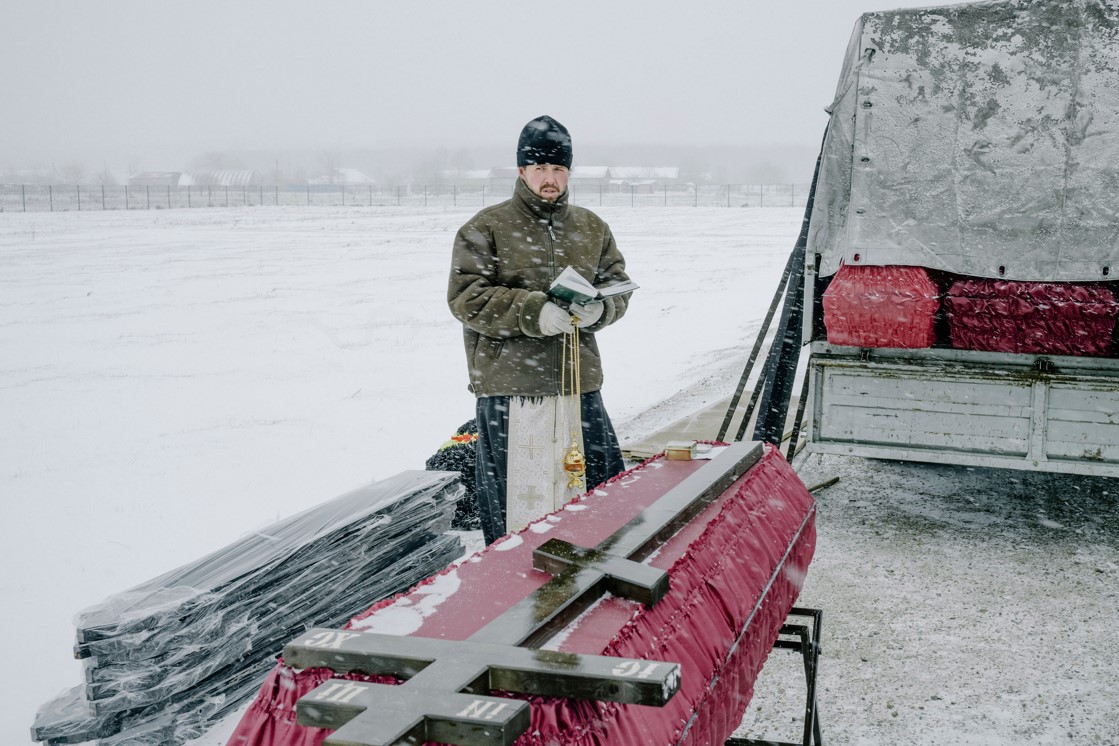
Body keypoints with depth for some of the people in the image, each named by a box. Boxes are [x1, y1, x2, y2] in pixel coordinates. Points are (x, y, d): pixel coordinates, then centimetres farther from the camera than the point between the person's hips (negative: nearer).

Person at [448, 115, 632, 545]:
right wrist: (533, 312, -22)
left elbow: (618, 285, 16)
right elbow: (465, 298, -9)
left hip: (580, 383, 5)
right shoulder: (486, 229, -2)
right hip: (508, 384, -4)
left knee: (601, 487, 12)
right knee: (515, 493, 3)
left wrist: (598, 308, -9)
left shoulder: (592, 228, 13)